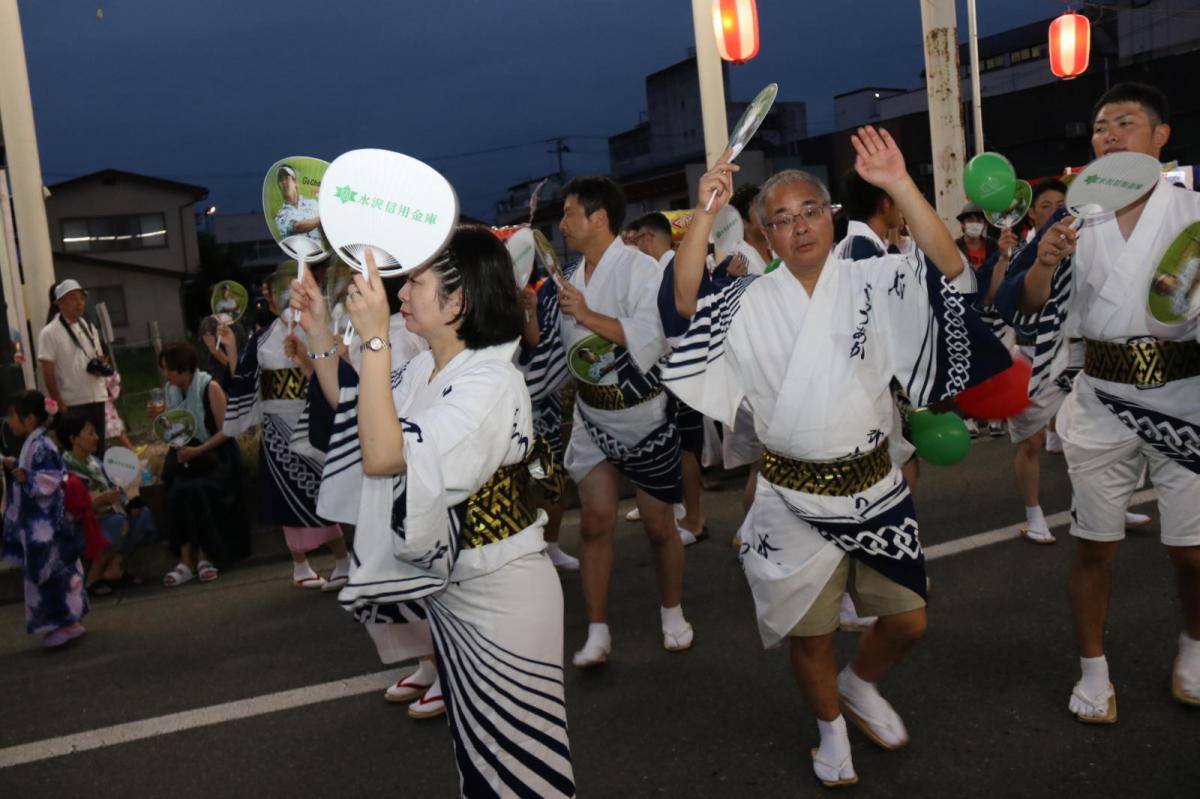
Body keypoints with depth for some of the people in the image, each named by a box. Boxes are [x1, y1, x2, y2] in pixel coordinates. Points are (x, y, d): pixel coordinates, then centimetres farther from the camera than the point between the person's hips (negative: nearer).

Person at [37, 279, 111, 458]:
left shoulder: (89, 327, 10)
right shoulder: (49, 333, -8)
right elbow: (48, 372, -10)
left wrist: (102, 366, -6)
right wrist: (58, 403, -14)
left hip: (96, 398, 6)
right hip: (72, 404, -6)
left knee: (99, 448, 11)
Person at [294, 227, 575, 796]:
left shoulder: (491, 385, -25)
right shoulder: (424, 370, 2)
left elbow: (382, 455, -33)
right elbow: (358, 418, 16)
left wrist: (374, 339, -33)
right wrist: (318, 333, 8)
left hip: (502, 601, -9)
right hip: (451, 594, 9)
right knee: (476, 753, 24)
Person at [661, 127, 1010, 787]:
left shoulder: (873, 283, -3)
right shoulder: (748, 303, -4)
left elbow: (949, 268, -18)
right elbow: (685, 303, -20)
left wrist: (899, 186, -27)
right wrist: (705, 212, -27)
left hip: (875, 489, 1)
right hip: (793, 497, -1)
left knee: (907, 621, 12)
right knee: (809, 633, 13)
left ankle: (858, 683, 45)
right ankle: (831, 727, 41)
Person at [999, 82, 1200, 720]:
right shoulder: (1077, 219, 5)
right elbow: (1024, 305, 2)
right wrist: (1043, 261, -17)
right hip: (1102, 400, 2)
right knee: (1094, 544, 9)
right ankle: (1092, 671, 25)